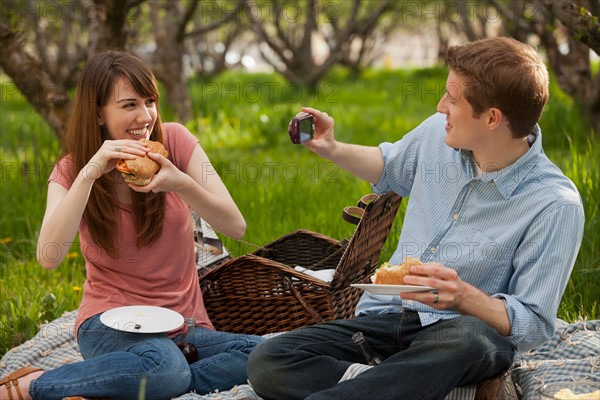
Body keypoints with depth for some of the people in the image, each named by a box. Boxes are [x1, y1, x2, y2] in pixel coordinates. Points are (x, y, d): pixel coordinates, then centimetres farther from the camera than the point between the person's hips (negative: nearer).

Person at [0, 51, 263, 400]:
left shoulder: (175, 141, -2)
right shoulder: (71, 171, -1)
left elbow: (236, 227, -7)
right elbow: (49, 258, -20)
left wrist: (181, 183, -25)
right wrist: (90, 173, -26)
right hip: (111, 320, -3)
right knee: (165, 366, -38)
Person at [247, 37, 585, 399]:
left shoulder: (555, 205, -15)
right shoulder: (439, 132, 2)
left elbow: (533, 326, -13)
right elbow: (389, 168, 27)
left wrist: (463, 296, -29)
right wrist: (332, 149, 10)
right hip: (384, 315, 6)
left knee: (469, 340, -44)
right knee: (266, 363, -19)